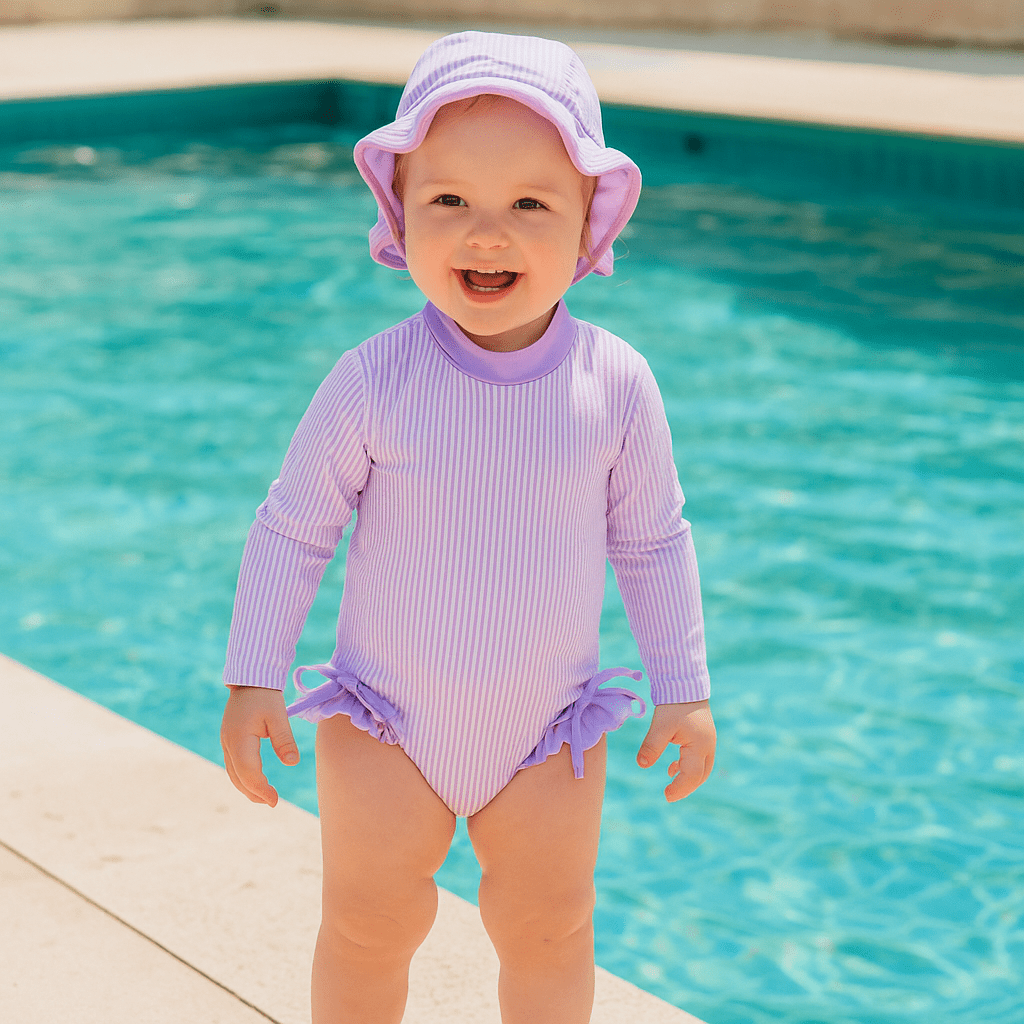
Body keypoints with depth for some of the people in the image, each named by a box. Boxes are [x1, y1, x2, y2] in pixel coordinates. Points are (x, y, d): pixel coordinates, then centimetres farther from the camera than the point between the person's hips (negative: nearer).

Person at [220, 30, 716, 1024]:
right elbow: (292, 528, -8)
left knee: (549, 933, 14)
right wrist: (252, 681, -7)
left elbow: (651, 541, 0)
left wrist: (685, 690, 3)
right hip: (385, 723, -1)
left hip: (547, 732, 1)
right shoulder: (374, 381, -19)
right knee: (368, 930, 11)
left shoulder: (615, 384, -14)